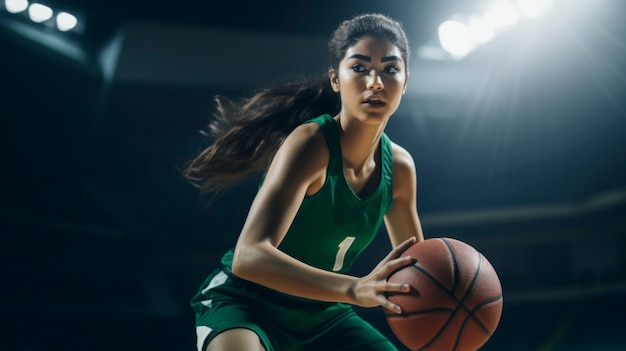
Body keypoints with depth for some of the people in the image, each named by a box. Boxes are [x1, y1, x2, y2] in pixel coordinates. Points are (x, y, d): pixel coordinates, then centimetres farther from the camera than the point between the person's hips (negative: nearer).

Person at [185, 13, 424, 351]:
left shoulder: (399, 167, -3)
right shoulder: (310, 143, -24)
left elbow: (414, 260, 13)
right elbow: (249, 256, -36)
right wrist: (355, 288, -48)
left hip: (324, 315, 7)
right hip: (247, 303, -7)